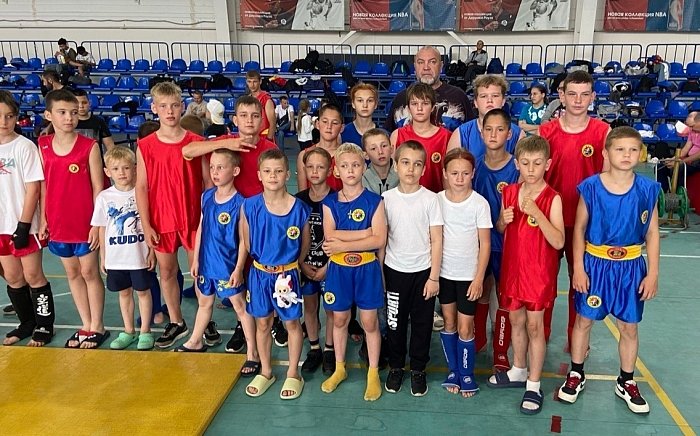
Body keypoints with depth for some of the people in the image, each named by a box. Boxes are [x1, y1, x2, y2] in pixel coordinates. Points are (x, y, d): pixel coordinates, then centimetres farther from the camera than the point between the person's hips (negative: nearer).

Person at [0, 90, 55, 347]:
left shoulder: (24, 146, -9)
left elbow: (33, 188, -11)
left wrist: (23, 226, -13)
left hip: (24, 225, -5)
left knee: (33, 275, 2)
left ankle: (45, 326, 16)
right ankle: (27, 323, 28)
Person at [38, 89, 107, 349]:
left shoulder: (89, 146, -9)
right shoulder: (42, 147, 2)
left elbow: (98, 187, -8)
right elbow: (43, 186, 7)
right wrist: (43, 220, 4)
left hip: (85, 223, -4)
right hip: (58, 224, 5)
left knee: (90, 272, 5)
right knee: (72, 274, 13)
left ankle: (97, 327, 18)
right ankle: (86, 326, 26)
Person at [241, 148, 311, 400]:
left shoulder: (298, 207, -11)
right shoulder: (249, 206, -10)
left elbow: (305, 243, 2)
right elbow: (246, 243, 2)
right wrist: (262, 262, 9)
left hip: (287, 273, -1)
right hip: (259, 273, 2)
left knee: (292, 323, 10)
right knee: (262, 323, 15)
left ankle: (293, 374, 27)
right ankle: (265, 372, 33)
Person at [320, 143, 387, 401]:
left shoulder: (374, 201, -5)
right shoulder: (330, 202, 0)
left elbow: (379, 240, -15)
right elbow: (330, 236, -13)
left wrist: (343, 244, -17)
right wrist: (366, 232, -19)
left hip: (367, 268, -2)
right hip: (339, 268, 2)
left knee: (369, 321, 7)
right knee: (339, 319, 14)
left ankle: (373, 373, 23)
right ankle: (339, 369, 33)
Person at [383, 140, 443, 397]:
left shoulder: (430, 199, -7)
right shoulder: (387, 198, -2)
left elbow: (436, 240, -5)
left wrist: (434, 277, -7)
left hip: (423, 271, -1)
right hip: (394, 270, 1)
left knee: (422, 322, 10)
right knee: (395, 321, 11)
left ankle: (418, 370, 27)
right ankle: (396, 367, 30)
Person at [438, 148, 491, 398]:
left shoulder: (480, 203, -10)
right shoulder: (437, 200, -4)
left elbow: (485, 244, -7)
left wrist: (479, 278, -9)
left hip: (469, 274, -2)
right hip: (444, 272, 2)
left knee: (465, 328, 2)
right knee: (449, 323, 13)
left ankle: (467, 374, 22)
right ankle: (453, 370, 29)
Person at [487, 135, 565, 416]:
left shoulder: (552, 198, -14)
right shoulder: (509, 192, 1)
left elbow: (558, 242, -21)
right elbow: (499, 230, 14)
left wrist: (536, 212, -29)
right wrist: (504, 220, -9)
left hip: (539, 271, -5)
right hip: (512, 267, 5)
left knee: (534, 325, 2)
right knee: (516, 320, 17)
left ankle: (533, 385, 16)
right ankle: (518, 371, 36)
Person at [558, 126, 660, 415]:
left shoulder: (647, 190, -6)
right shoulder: (591, 187, -10)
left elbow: (652, 234, 0)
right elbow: (579, 229, -4)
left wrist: (653, 273, -1)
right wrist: (578, 269, -6)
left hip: (631, 267, 1)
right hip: (595, 264, -1)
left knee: (629, 326, 13)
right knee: (584, 320, 11)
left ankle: (626, 383, 32)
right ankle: (576, 375, 30)